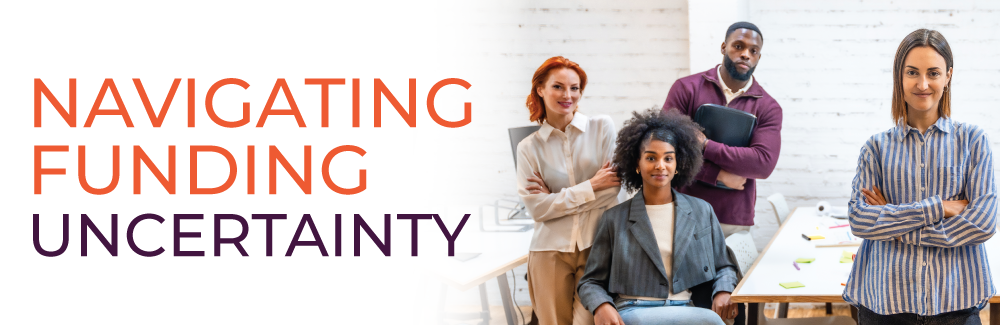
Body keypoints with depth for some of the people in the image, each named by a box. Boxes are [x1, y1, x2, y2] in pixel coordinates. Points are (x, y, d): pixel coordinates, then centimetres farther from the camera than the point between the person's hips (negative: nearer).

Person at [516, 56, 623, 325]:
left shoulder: (603, 128, 6)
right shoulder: (529, 148, 8)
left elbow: (614, 187, -1)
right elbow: (536, 207, -2)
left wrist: (557, 199, -3)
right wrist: (590, 187, -5)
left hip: (596, 245, -1)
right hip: (551, 250, 1)